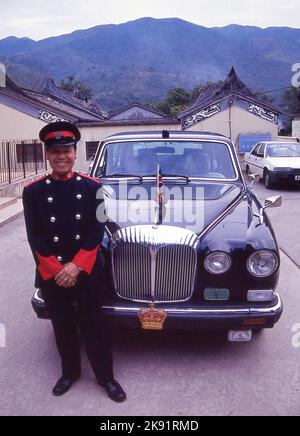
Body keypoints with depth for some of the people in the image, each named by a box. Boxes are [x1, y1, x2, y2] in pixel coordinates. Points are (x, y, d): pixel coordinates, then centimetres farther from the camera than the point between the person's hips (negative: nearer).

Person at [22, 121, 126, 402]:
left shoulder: (92, 187, -4)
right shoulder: (33, 191, -3)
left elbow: (97, 231, -8)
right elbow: (35, 237, -6)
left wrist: (76, 266, -16)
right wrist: (56, 271, -14)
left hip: (87, 272, -1)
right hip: (51, 275, 1)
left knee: (93, 326, 10)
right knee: (63, 326, 17)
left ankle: (105, 376, 28)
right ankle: (70, 372, 38)